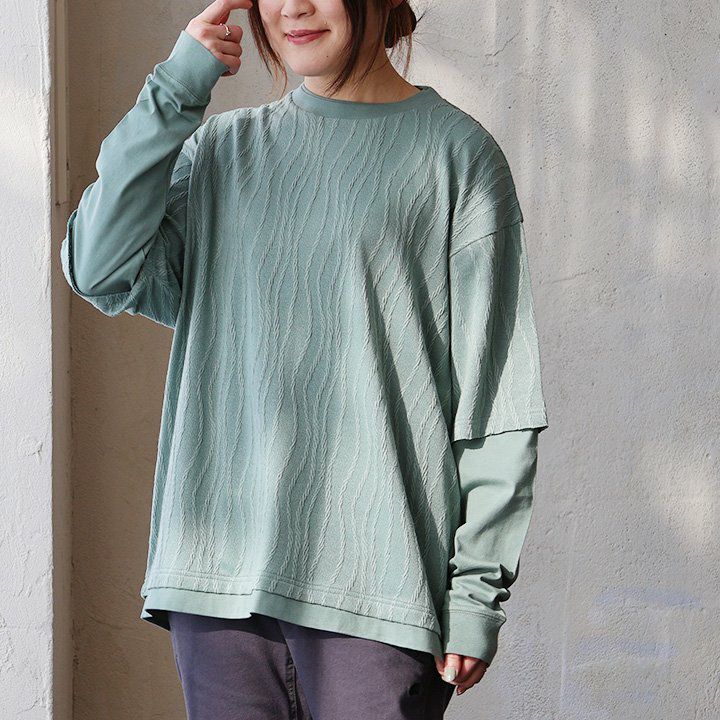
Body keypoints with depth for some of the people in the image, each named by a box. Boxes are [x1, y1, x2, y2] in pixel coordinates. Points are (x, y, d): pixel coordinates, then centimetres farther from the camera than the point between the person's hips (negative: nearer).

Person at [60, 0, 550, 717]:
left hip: (376, 578, -4)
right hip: (218, 572, 4)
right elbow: (100, 271, 0)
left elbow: (499, 396, -1)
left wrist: (478, 589, -6)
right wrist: (174, 91, -2)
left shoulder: (455, 152, 3)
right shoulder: (222, 149, 16)